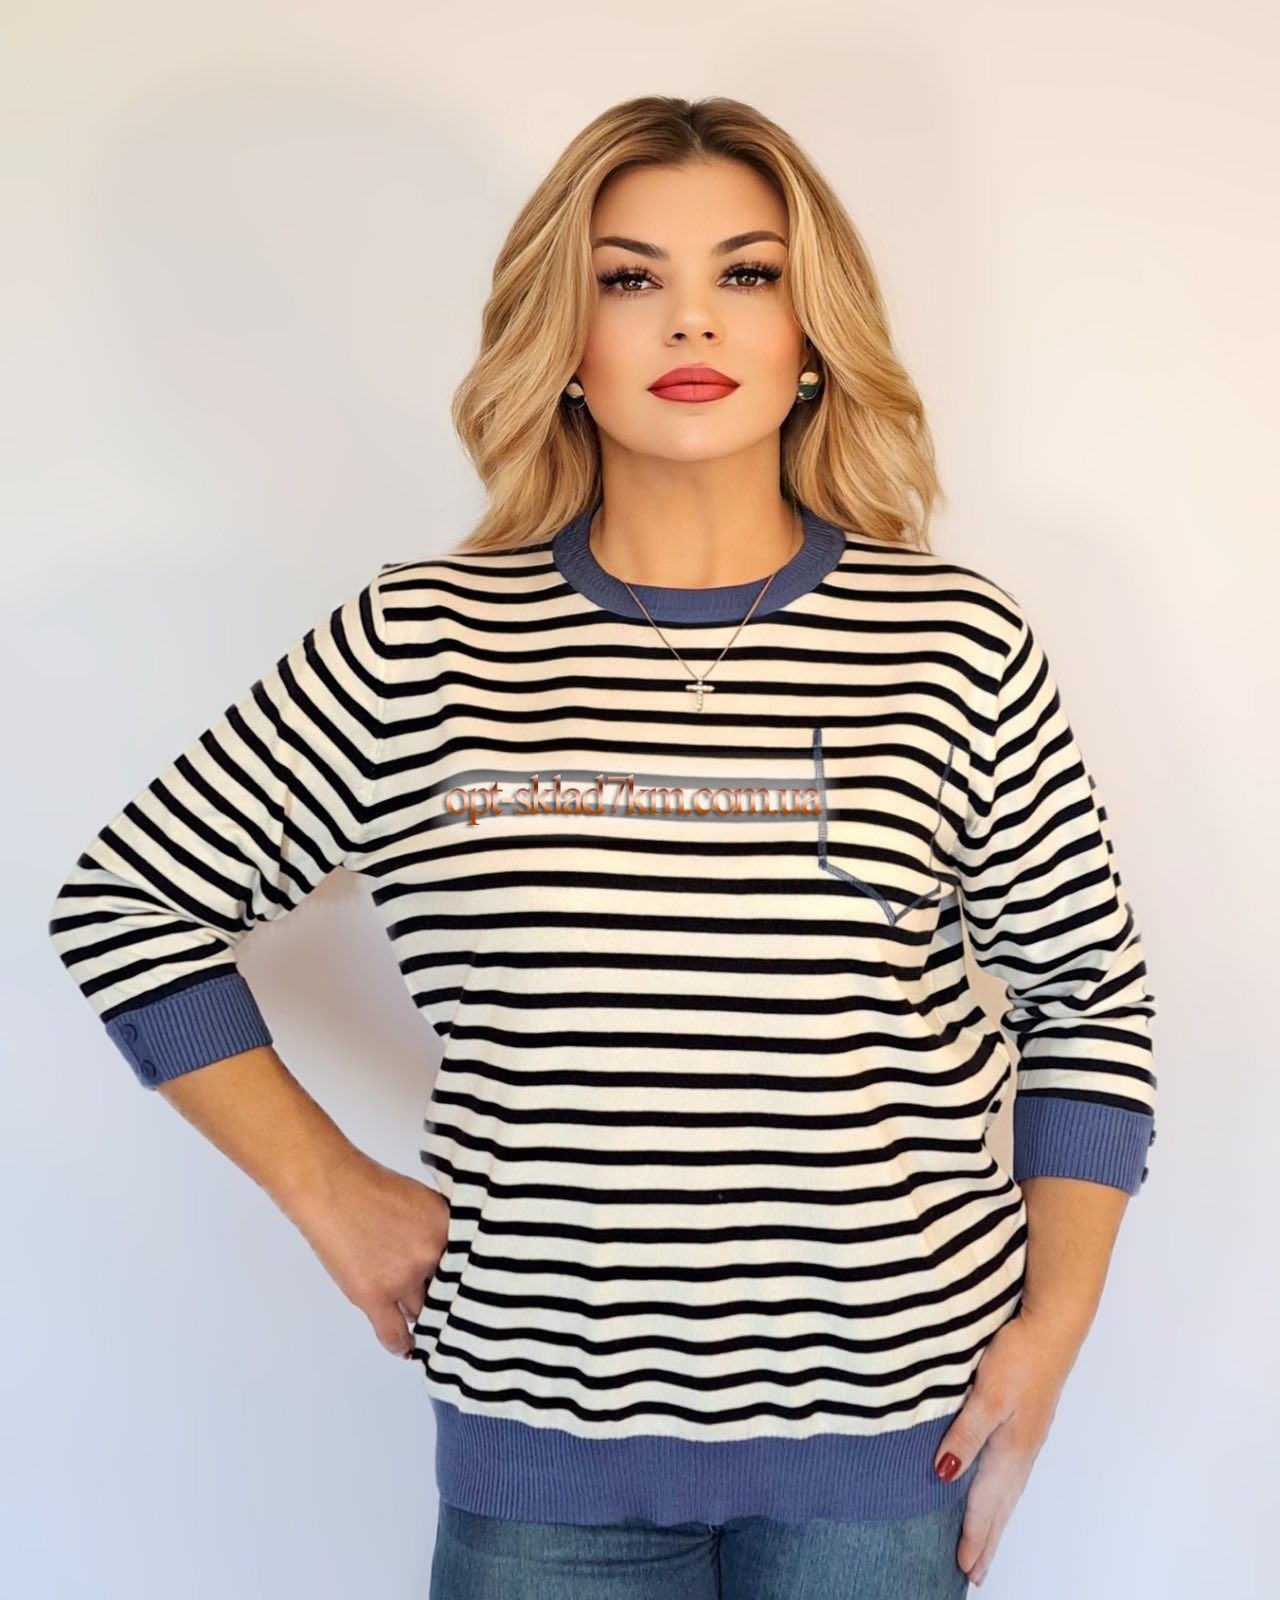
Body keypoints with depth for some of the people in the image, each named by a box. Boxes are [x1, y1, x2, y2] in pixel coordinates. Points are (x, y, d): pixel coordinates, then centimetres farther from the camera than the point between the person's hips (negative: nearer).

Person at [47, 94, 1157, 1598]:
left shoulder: (954, 641, -4)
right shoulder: (419, 645, -5)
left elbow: (1083, 989, 5)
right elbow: (130, 901, 3)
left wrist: (1054, 1322, -1)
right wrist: (332, 1191, 0)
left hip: (892, 1413, 1)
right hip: (541, 1418, 0)